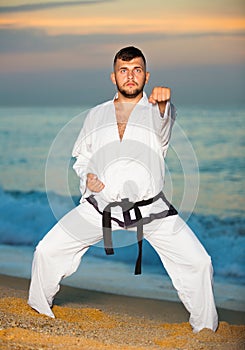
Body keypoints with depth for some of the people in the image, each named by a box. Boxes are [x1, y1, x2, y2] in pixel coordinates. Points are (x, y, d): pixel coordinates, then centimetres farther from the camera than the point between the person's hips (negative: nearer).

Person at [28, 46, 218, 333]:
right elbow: (81, 156, 20)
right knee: (47, 252, -2)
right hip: (100, 206, 2)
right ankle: (39, 309, 24)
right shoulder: (97, 115, 10)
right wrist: (86, 176, -3)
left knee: (198, 262, -11)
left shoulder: (155, 112, 1)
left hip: (150, 209, -2)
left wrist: (162, 102, -49)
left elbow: (164, 120, -25)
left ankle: (205, 327, 11)